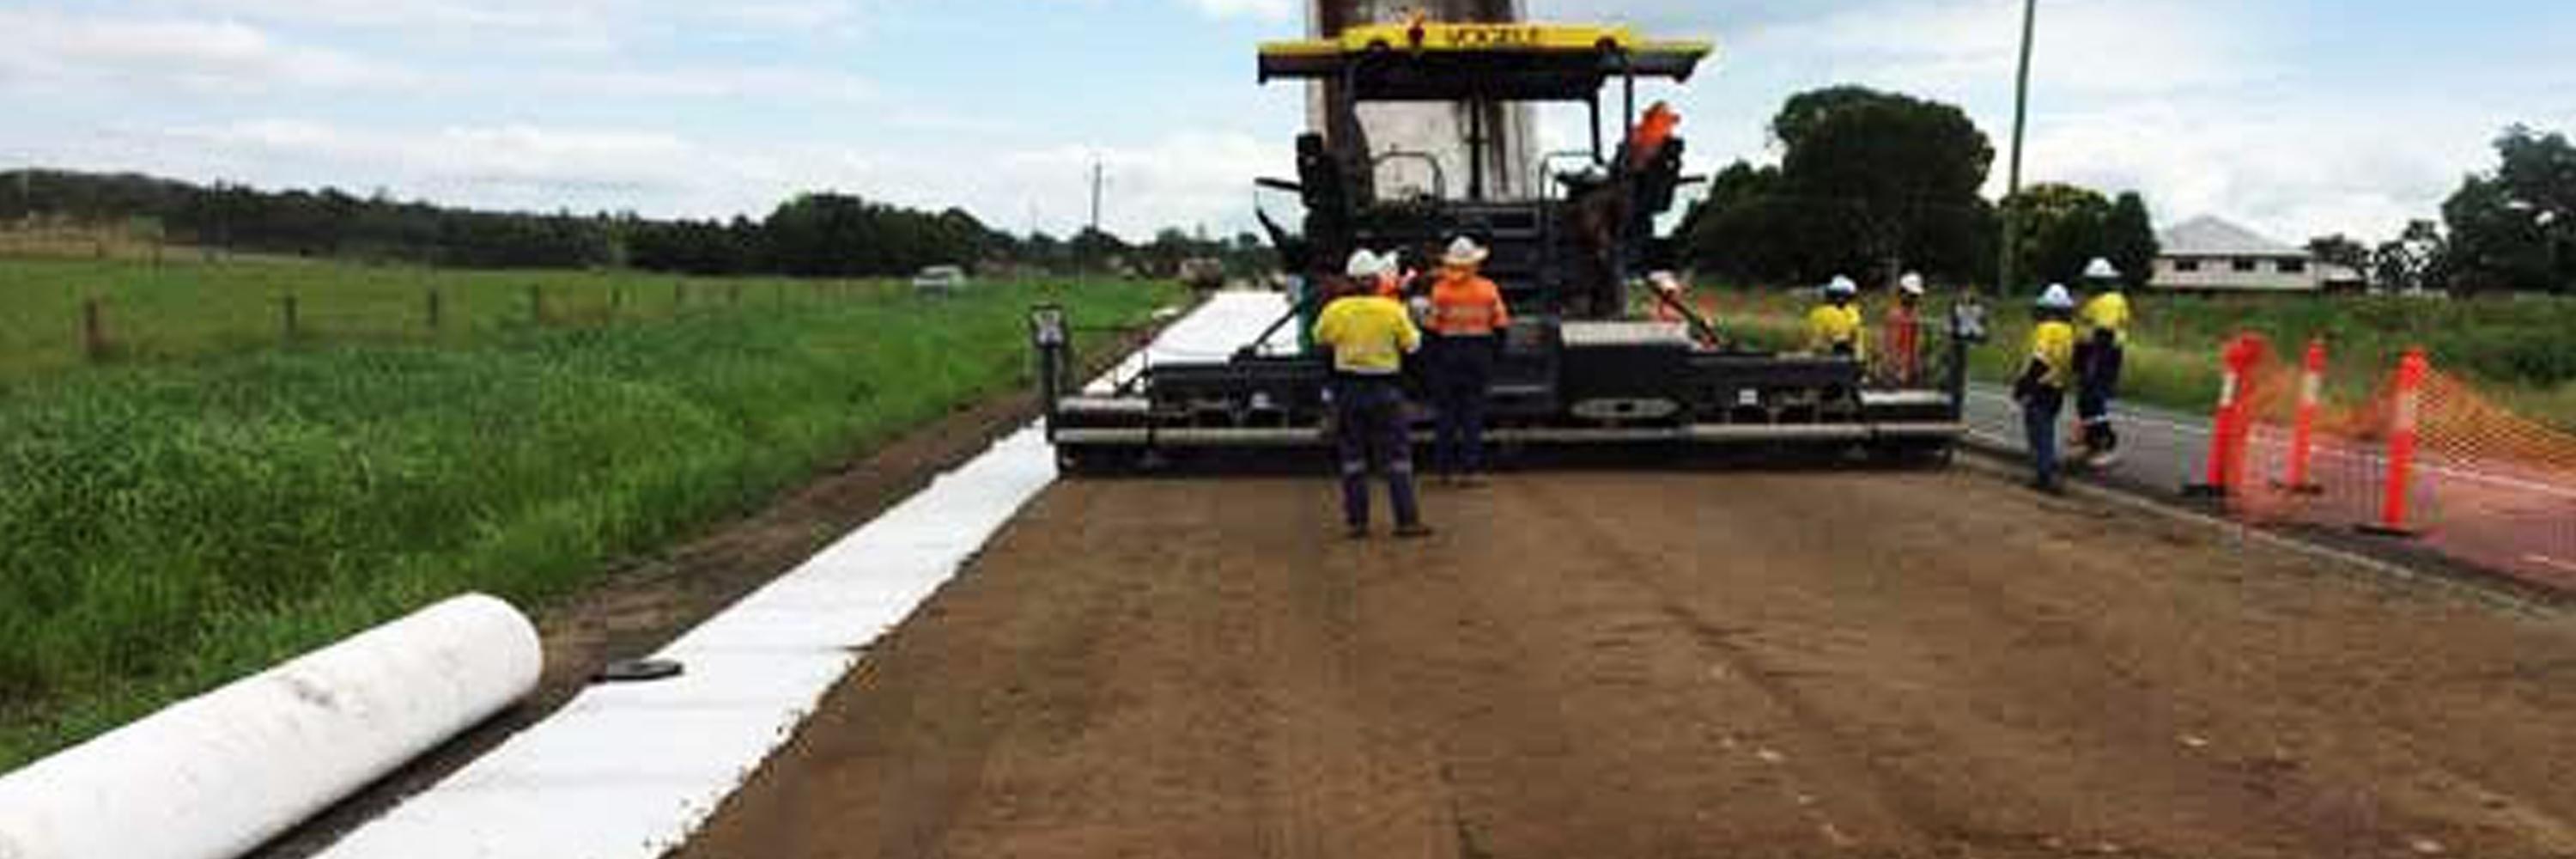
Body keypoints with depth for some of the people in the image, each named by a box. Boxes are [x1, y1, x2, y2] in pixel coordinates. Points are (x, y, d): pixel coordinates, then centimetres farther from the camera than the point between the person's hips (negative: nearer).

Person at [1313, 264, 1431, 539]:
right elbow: (1412, 344, -1)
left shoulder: (1335, 310, -6)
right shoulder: (1391, 309, -10)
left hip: (1348, 388, 2)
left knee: (1352, 456, 10)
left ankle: (1357, 521, 11)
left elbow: (1321, 338, 12)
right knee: (1396, 454, 5)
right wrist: (1405, 315, 15)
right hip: (1384, 387, -2)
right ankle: (1406, 520, 3)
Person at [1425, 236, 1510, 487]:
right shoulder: (1488, 289, 0)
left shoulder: (1440, 289, -7)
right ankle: (1470, 469, 3)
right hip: (1479, 353, 1)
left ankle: (1447, 468, 11)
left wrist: (1432, 354, 3)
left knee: (1447, 412, 8)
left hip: (1447, 352, -1)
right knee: (1474, 413, 5)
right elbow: (1500, 325, 3)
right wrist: (1496, 352, 15)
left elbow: (1433, 326, -7)